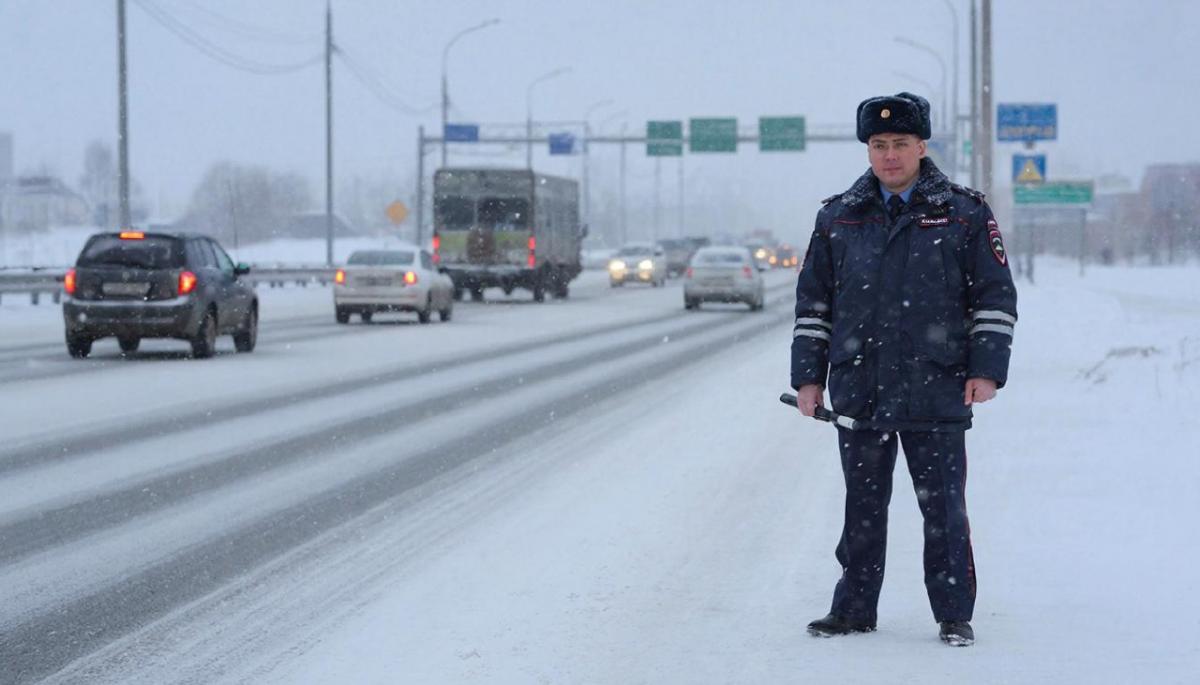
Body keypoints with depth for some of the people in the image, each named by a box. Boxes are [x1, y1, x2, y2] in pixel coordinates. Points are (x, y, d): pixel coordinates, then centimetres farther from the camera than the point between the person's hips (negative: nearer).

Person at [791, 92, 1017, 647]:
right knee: (863, 504, 10)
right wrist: (808, 376, 8)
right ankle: (854, 609, 20)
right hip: (859, 390, 3)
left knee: (942, 506, 0)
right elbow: (813, 302, 13)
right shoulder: (838, 218, 9)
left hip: (937, 391, -3)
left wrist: (986, 369, -4)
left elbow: (996, 297, 4)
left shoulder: (964, 215, 2)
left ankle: (954, 615, 9)